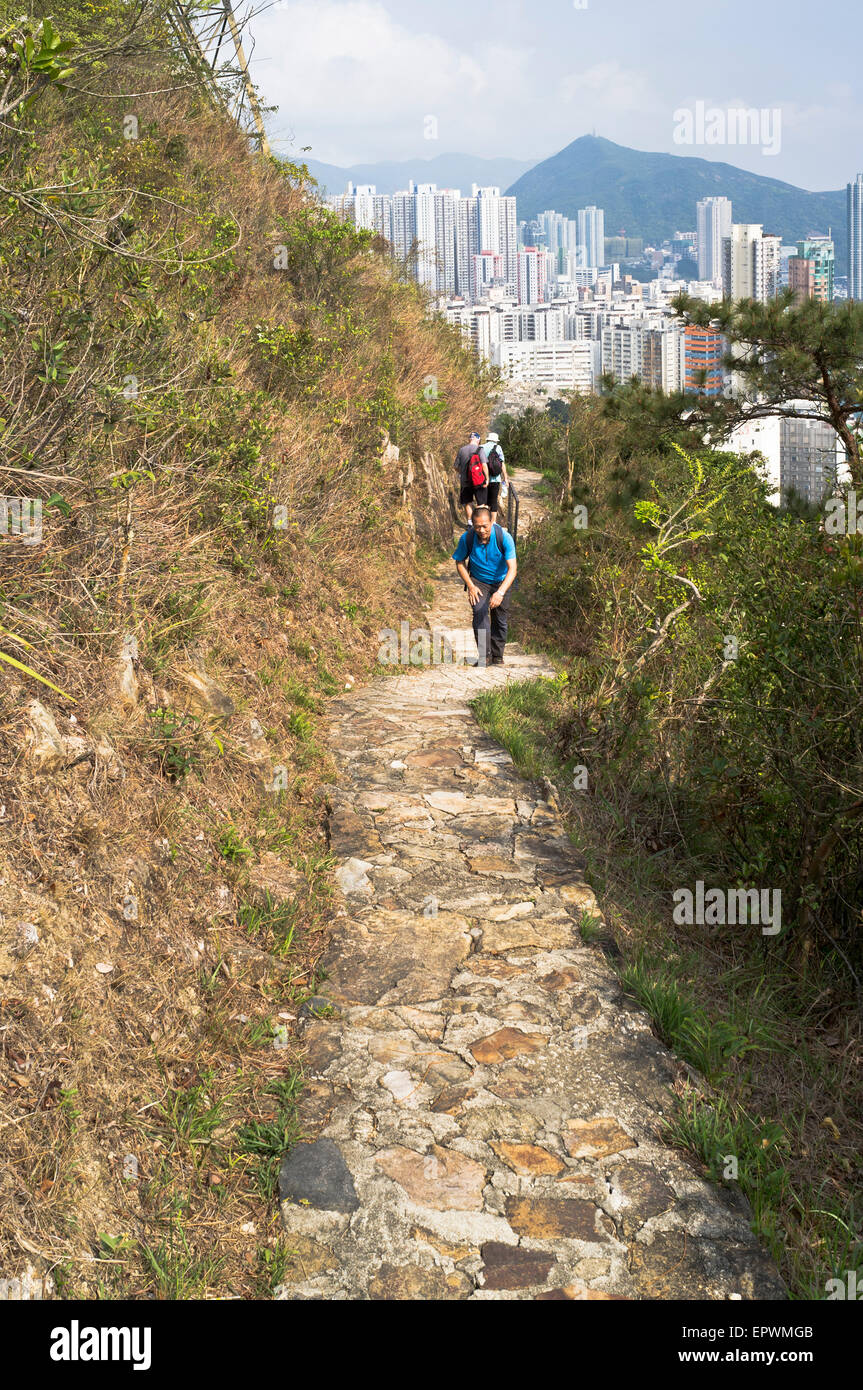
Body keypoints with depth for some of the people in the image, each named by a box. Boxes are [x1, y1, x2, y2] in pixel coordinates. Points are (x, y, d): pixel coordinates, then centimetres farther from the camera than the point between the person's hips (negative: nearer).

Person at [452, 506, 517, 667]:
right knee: (480, 612, -23)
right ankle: (482, 655, -20)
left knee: (500, 619, 4)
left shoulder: (504, 537, -27)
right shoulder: (467, 538, -21)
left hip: (502, 581, 0)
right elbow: (460, 562, -3)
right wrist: (470, 586, -13)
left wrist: (500, 592, -44)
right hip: (478, 581, 0)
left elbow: (512, 568, -31)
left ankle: (497, 657, 23)